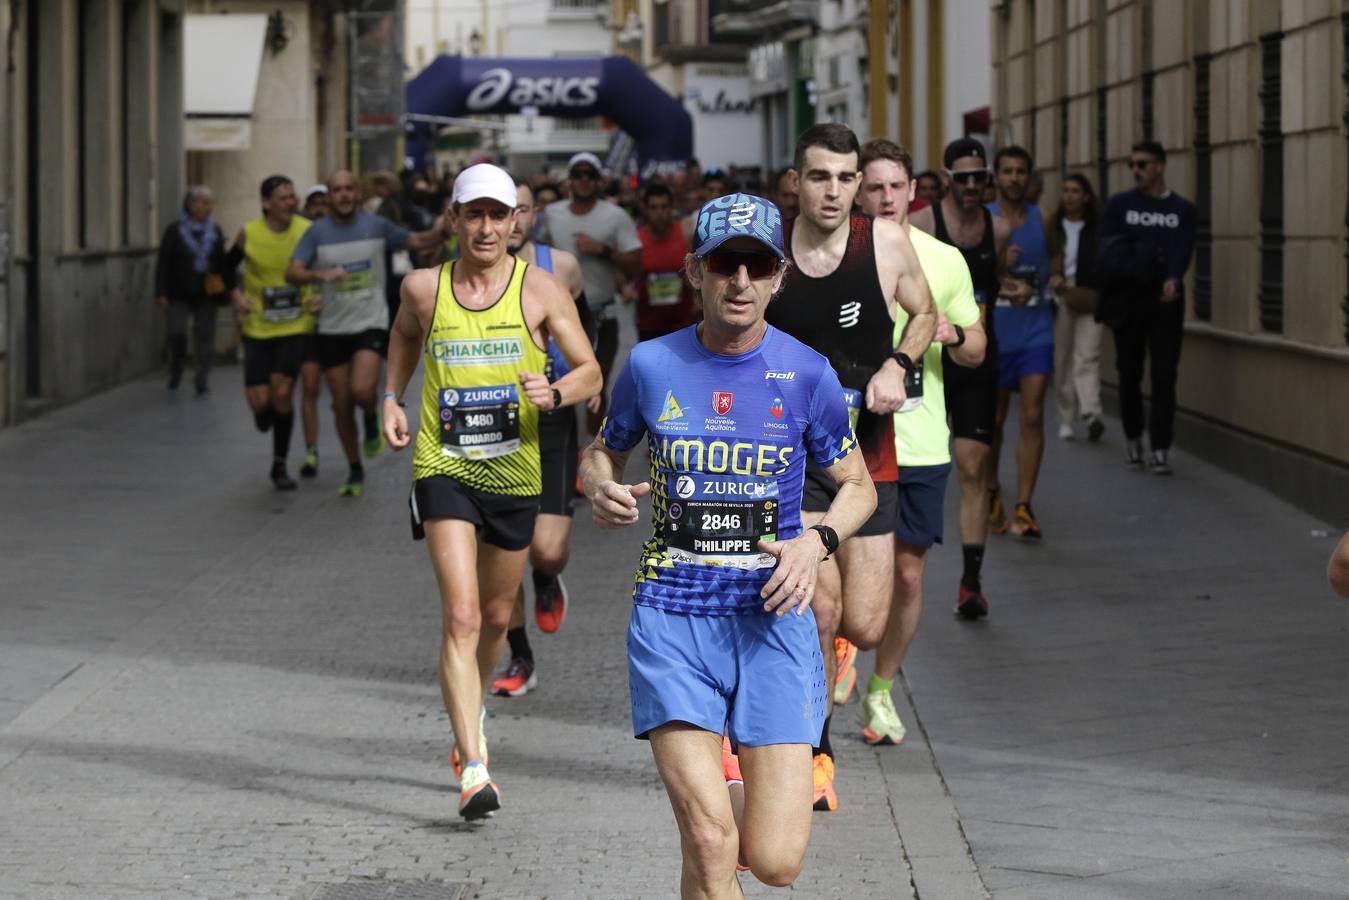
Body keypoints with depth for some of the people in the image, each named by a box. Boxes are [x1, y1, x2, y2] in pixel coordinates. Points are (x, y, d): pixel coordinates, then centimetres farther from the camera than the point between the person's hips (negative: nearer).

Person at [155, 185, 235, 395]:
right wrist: (161, 292, -8)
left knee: (205, 337, 2)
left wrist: (229, 288, 9)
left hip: (207, 293, 2)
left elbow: (223, 263, 14)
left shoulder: (214, 232, 8)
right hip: (181, 293, -2)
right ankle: (175, 373, 14)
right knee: (177, 333, -9)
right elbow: (163, 262, -2)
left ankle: (203, 380, 9)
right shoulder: (175, 230, 0)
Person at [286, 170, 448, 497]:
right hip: (333, 328, 2)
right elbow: (292, 273, -11)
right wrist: (321, 274, -31)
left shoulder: (376, 225, -1)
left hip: (371, 322, -2)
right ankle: (355, 473, 22)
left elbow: (418, 242, 8)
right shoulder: (317, 232, -2)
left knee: (362, 390, -24)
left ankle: (372, 421, 12)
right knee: (342, 405, 5)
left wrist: (440, 232, -13)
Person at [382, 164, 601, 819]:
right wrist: (392, 398, 12)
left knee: (496, 617, 18)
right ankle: (473, 771, -21)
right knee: (461, 617, -16)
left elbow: (590, 371, -2)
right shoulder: (424, 289, 1)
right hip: (443, 467, -1)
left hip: (514, 471, 1)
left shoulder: (541, 289, -3)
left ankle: (472, 710, 49)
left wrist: (554, 394, -22)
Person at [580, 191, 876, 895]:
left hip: (771, 616, 0)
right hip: (671, 618, 0)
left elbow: (857, 486, 13)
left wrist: (817, 541, -8)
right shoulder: (651, 366, 2)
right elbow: (602, 451, 19)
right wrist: (602, 491, -4)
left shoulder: (805, 373, 1)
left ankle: (741, 797, 30)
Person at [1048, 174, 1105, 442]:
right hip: (1058, 299, 2)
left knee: (1088, 356, -15)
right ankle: (1066, 420, 12)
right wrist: (1051, 279, -13)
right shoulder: (1052, 227, 8)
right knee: (1061, 361, 4)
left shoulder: (1097, 229, 5)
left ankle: (1091, 413, -28)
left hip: (1088, 300, -2)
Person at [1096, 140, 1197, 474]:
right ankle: (1133, 438, 24)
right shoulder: (1119, 205, 6)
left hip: (1166, 301, 0)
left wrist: (1173, 279, -26)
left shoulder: (1182, 209, 7)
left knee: (1164, 376, -5)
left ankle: (1160, 449, -5)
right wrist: (1132, 265, -21)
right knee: (1130, 374, 6)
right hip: (1129, 300, 0)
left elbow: (1183, 251, -6)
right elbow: (1106, 252, -1)